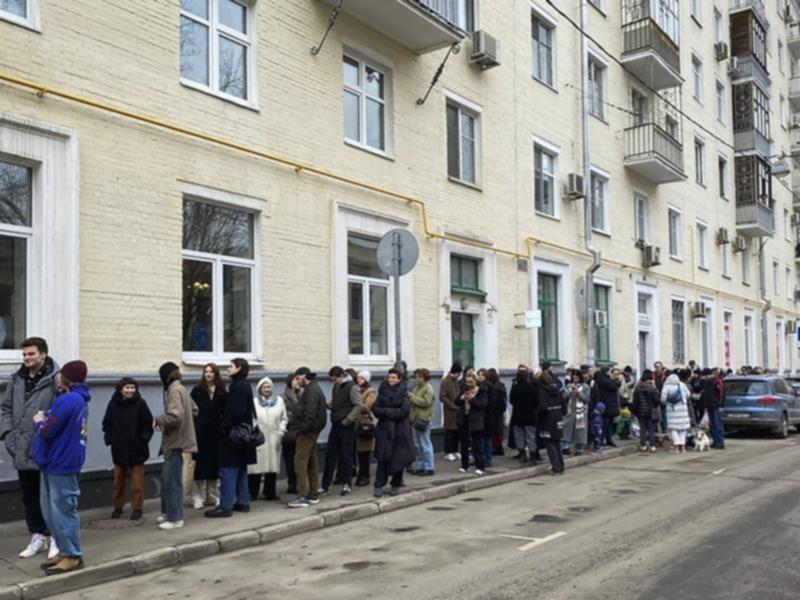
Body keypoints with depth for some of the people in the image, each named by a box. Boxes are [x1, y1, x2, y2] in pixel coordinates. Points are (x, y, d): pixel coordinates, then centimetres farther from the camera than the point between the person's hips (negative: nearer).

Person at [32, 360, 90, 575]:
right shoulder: (78, 399, 13)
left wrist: (38, 421, -1)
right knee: (50, 511, 17)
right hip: (57, 462, 10)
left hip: (61, 464, -10)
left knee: (63, 511, -3)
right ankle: (65, 551, 24)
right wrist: (46, 418, 3)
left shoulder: (67, 400, -20)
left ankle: (73, 556, 6)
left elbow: (48, 431, -20)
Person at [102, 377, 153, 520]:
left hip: (136, 449, -3)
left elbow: (148, 423, -3)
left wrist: (143, 438, -12)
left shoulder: (140, 403, -8)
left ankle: (137, 507, 11)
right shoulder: (113, 404, -1)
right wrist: (109, 437, -1)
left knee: (137, 481, 2)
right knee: (118, 479, 12)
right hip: (119, 449, 3)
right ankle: (118, 506, 25)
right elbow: (107, 423, 10)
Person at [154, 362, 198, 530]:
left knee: (172, 480, -5)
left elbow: (175, 416, -28)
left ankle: (175, 518, 0)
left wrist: (158, 420, -11)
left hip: (176, 442, -10)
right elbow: (193, 410, 21)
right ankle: (168, 513, 25)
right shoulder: (181, 388, 14)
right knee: (167, 478, 17)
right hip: (176, 440, 10)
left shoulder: (174, 390, -16)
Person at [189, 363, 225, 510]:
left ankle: (213, 496, 18)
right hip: (200, 432, -2)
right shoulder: (197, 390, 2)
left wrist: (223, 428, -6)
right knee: (200, 465, -1)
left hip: (216, 432, 2)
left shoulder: (222, 392, 6)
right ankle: (198, 498, 6)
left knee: (214, 463, 7)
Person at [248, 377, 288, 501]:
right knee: (256, 466, -4)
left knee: (273, 466, 5)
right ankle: (252, 493, 5)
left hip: (273, 439, 2)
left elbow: (284, 418, 11)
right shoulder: (254, 402, 3)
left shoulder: (279, 400, 9)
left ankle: (270, 492, 15)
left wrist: (281, 431, -1)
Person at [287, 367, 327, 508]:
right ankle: (313, 494, 20)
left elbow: (310, 414, -23)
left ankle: (303, 497, -10)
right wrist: (299, 427, 14)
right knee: (312, 463, 13)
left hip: (307, 432, -11)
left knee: (300, 462, -10)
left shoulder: (311, 390, -15)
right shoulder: (314, 388, 18)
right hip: (312, 431, 11)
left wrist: (302, 429, -22)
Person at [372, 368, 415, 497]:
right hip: (384, 428, 1)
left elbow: (405, 410, -11)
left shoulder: (403, 392, 1)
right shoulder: (382, 391, 7)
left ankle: (396, 485, 16)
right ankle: (378, 486, 1)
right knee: (383, 458, -4)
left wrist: (386, 412, -11)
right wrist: (393, 412, -15)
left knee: (399, 459, 3)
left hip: (400, 430, -1)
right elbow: (375, 409, -2)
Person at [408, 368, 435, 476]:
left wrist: (412, 397, -14)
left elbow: (426, 402, -19)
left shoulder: (428, 388, -7)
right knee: (417, 445, 12)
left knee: (425, 445, -4)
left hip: (423, 420, -8)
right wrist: (409, 397, 1)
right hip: (415, 419, 8)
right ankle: (420, 466, 20)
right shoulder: (416, 388, 16)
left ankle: (429, 468, 1)